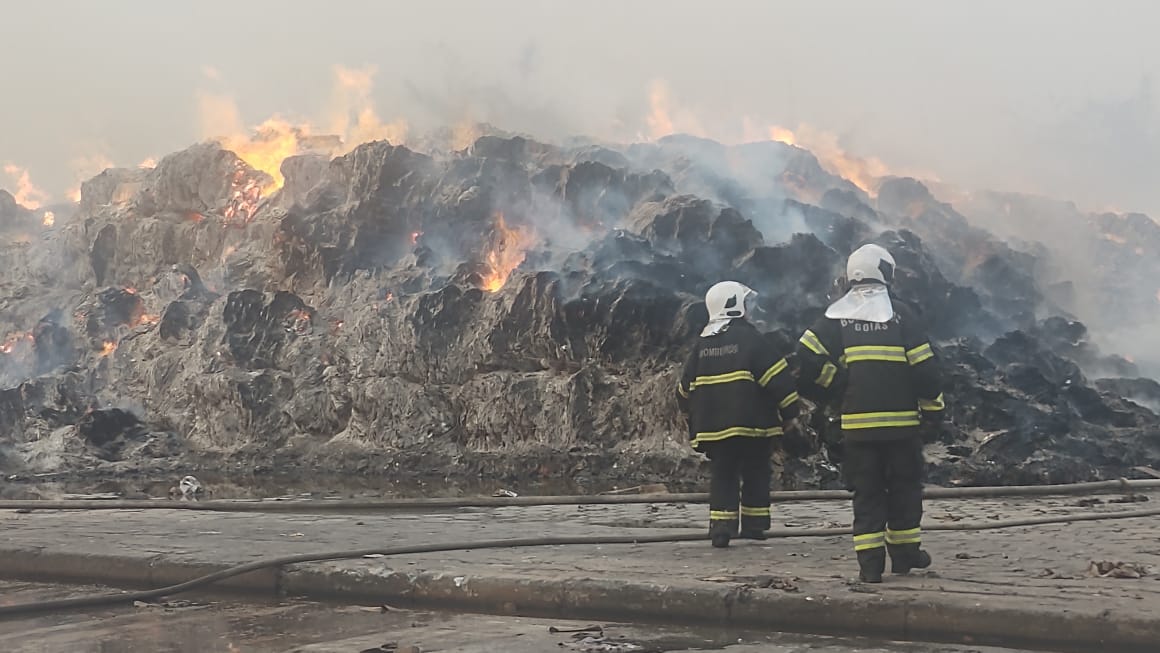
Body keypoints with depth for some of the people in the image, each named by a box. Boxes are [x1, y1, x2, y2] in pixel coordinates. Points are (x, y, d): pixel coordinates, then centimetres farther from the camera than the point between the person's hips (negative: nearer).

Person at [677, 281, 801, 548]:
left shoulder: (701, 344, 10)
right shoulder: (750, 338, -6)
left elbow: (685, 388, 17)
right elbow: (778, 377, -11)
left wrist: (693, 420, 30)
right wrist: (790, 410, -3)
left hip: (713, 426, 4)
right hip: (752, 425, -4)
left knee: (722, 477, 8)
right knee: (756, 475, 10)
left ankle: (721, 528, -3)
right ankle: (754, 526, 13)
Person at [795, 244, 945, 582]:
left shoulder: (835, 316, 3)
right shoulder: (900, 314, -3)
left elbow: (808, 358, -7)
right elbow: (924, 365, -5)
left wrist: (832, 389, 7)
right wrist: (934, 406, 7)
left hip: (856, 422, 2)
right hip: (901, 421, -2)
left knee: (866, 493, 6)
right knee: (904, 488, 14)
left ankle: (870, 562, 2)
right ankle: (905, 552, 20)